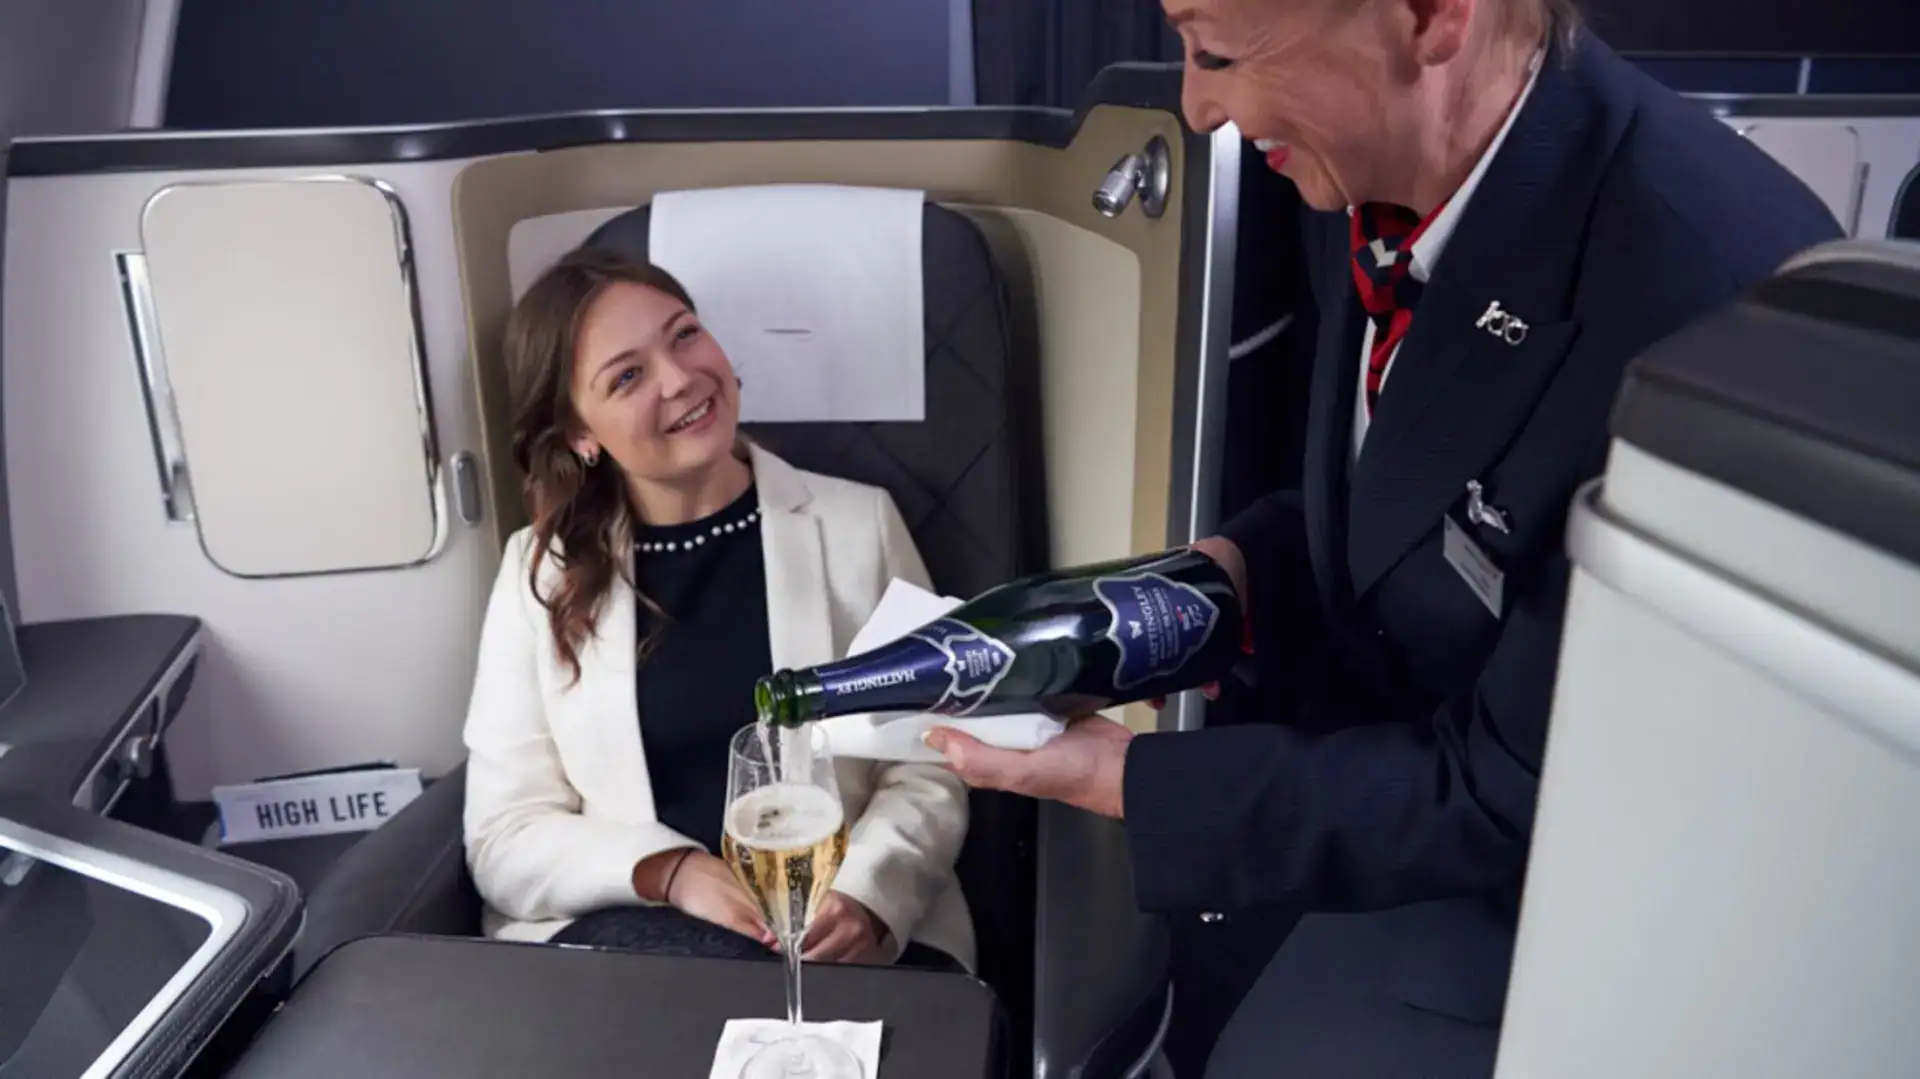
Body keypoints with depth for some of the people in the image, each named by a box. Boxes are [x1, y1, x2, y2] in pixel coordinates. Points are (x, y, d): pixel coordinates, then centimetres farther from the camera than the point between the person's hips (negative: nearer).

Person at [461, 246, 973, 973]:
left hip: (844, 937, 0)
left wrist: (867, 895, -18)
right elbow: (503, 839, 2)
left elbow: (928, 770, 2)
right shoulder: (540, 570, 6)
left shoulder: (857, 525, 4)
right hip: (632, 937, 0)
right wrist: (671, 875, -16)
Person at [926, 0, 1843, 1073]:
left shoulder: (1720, 296, -32)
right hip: (1387, 755, 6)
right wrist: (1244, 565, -9)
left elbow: (1516, 795, -24)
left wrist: (1126, 781, -21)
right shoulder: (1372, 175, -9)